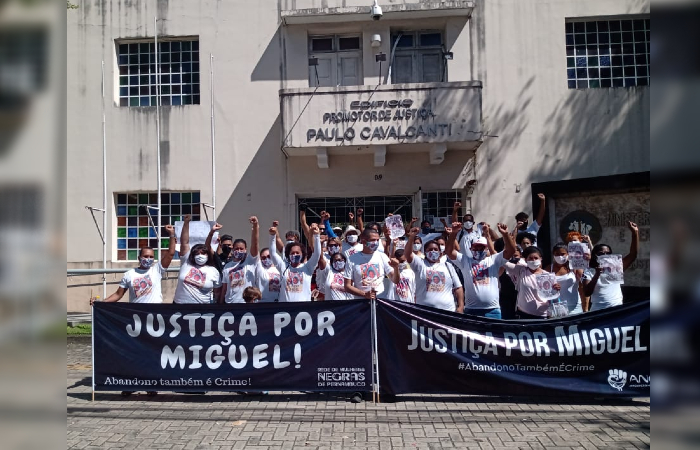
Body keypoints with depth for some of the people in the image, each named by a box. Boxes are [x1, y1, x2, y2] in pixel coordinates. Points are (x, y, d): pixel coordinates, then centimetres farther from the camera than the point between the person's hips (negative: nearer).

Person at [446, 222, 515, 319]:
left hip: (493, 310, 1)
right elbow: (450, 251, -4)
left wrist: (505, 234, -18)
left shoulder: (494, 260, 10)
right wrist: (454, 233, -18)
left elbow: (511, 250, -2)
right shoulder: (465, 260, 8)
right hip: (471, 309, -1)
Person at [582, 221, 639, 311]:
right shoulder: (589, 272, 0)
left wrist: (635, 232, -7)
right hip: (598, 311, -3)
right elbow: (587, 293, -11)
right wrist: (597, 275, -21)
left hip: (618, 310, 3)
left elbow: (633, 255, 1)